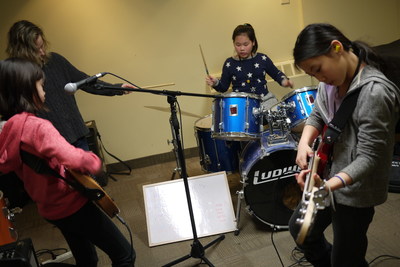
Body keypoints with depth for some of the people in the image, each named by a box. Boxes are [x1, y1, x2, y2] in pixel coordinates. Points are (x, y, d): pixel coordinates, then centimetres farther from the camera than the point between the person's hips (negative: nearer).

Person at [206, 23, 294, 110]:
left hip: (264, 99, 2)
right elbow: (223, 87, 11)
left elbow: (276, 73, 19)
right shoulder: (230, 63, 3)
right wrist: (216, 83, -10)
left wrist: (284, 81, -1)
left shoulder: (262, 59, 5)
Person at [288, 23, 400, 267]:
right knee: (299, 228, 24)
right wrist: (305, 142, -10)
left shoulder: (375, 92, -28)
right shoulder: (332, 79, -3)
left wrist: (329, 185, -39)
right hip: (328, 173, 8)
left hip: (355, 190, -8)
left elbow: (368, 157, -26)